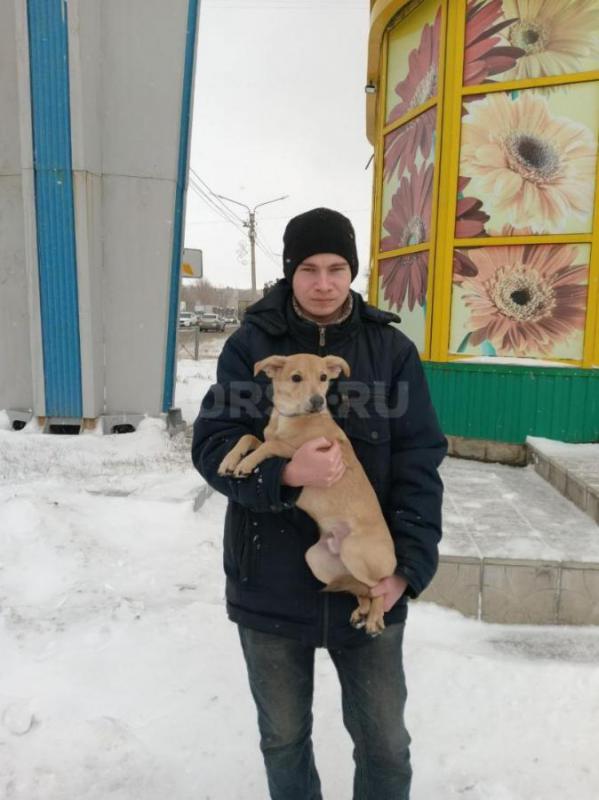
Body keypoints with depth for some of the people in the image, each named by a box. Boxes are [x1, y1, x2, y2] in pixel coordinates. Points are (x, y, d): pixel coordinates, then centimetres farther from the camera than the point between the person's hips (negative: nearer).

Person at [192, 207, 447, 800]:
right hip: (271, 584, 0)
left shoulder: (393, 350, -3)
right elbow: (211, 445, -7)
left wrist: (409, 566, -13)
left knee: (385, 743, 16)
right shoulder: (250, 345, -5)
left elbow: (418, 463, -4)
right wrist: (285, 473, -26)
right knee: (283, 737, 21)